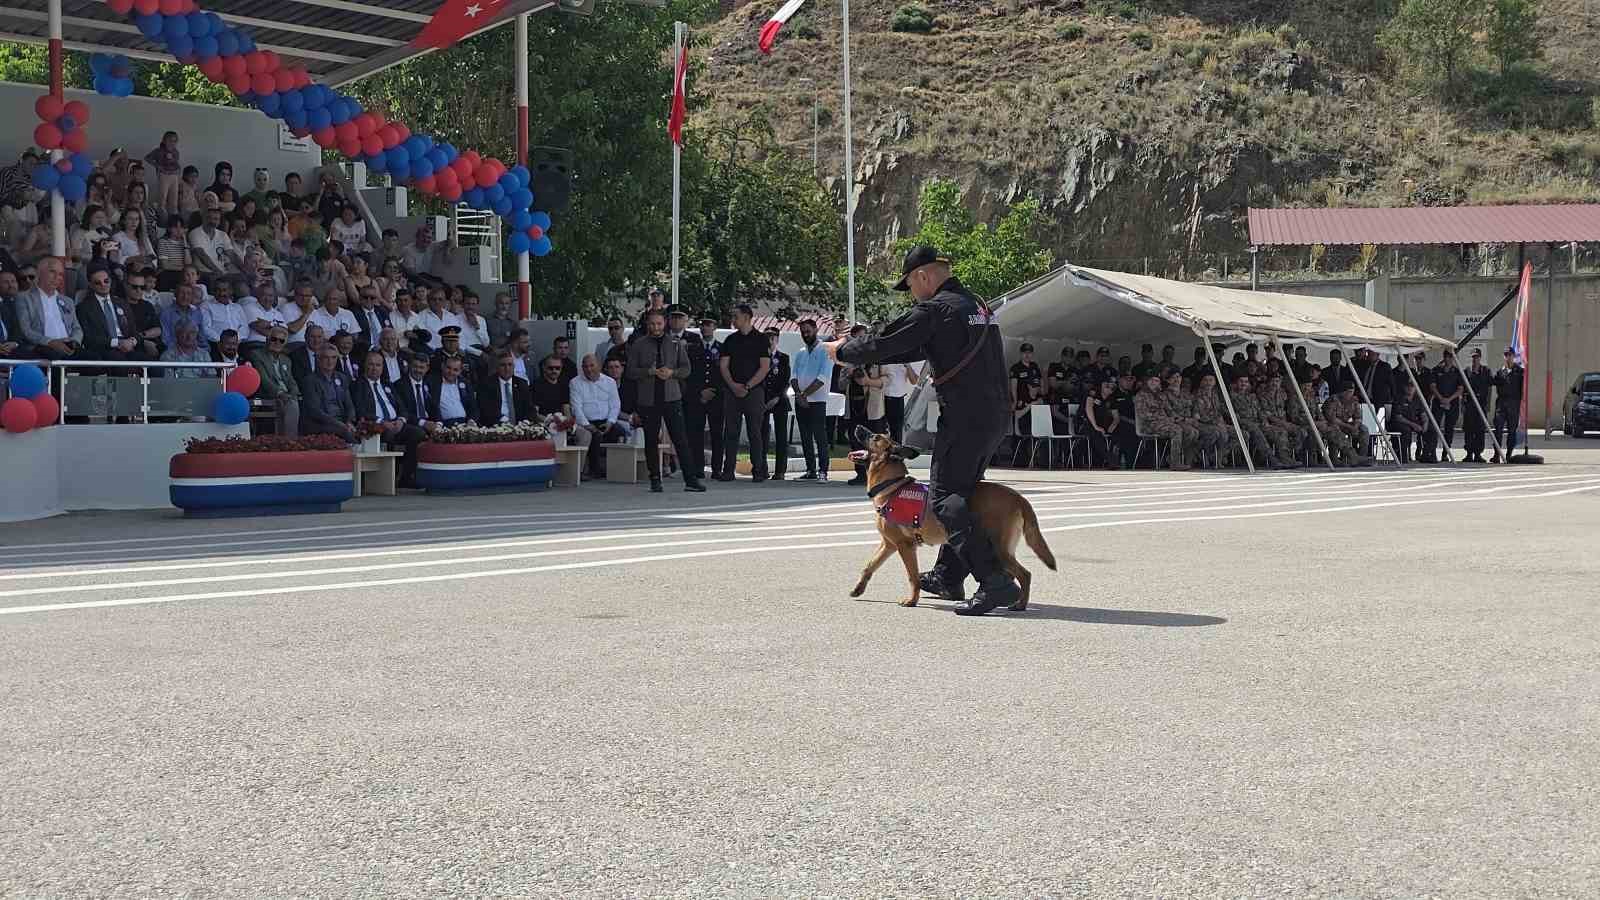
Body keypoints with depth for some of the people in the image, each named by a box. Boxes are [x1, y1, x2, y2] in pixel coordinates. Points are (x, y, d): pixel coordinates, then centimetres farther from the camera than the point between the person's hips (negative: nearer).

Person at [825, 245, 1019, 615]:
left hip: (965, 417, -9)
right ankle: (948, 577, 31)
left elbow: (884, 342, -5)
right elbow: (920, 347, 28)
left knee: (946, 500, -8)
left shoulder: (934, 310, -11)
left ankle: (995, 582, -19)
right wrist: (857, 346, 30)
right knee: (960, 493, 21)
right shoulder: (977, 304, 19)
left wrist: (842, 350, 14)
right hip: (996, 415, 9)